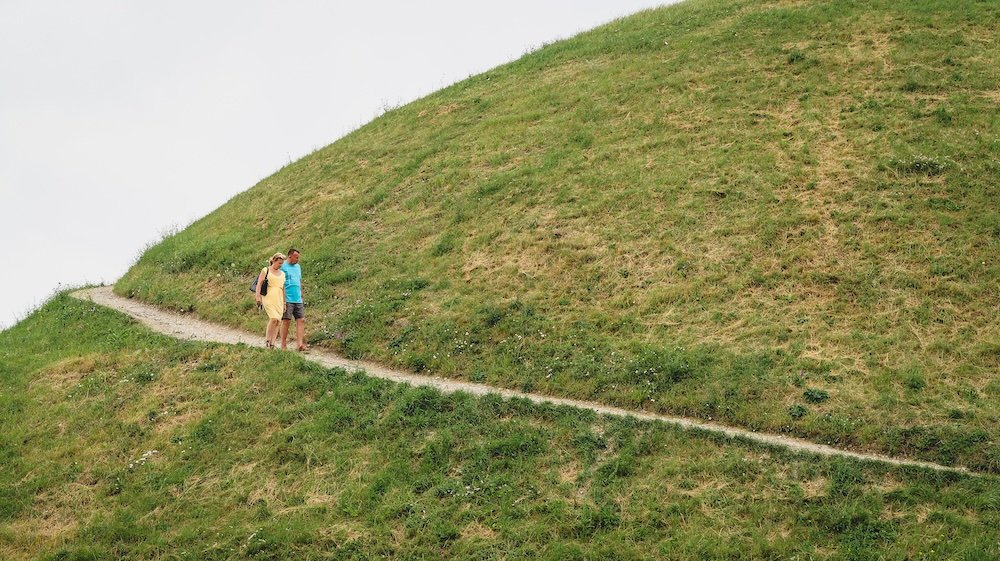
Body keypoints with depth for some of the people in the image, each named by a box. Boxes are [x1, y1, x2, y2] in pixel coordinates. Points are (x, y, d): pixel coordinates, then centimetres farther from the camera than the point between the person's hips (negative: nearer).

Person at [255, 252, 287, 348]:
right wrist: (258, 297, -12)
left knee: (277, 321, -3)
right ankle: (268, 341, -11)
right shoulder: (265, 270, 4)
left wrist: (284, 303, 18)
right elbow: (259, 284, -2)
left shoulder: (282, 274, 19)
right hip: (269, 298, -5)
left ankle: (272, 344, 0)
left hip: (279, 300, 5)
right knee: (274, 319, -20)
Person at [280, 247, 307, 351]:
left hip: (298, 300, 7)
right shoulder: (283, 267, -5)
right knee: (286, 321, -3)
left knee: (301, 320, -3)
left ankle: (300, 344, -7)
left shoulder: (298, 267, 18)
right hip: (287, 300, -7)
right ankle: (283, 345, 4)